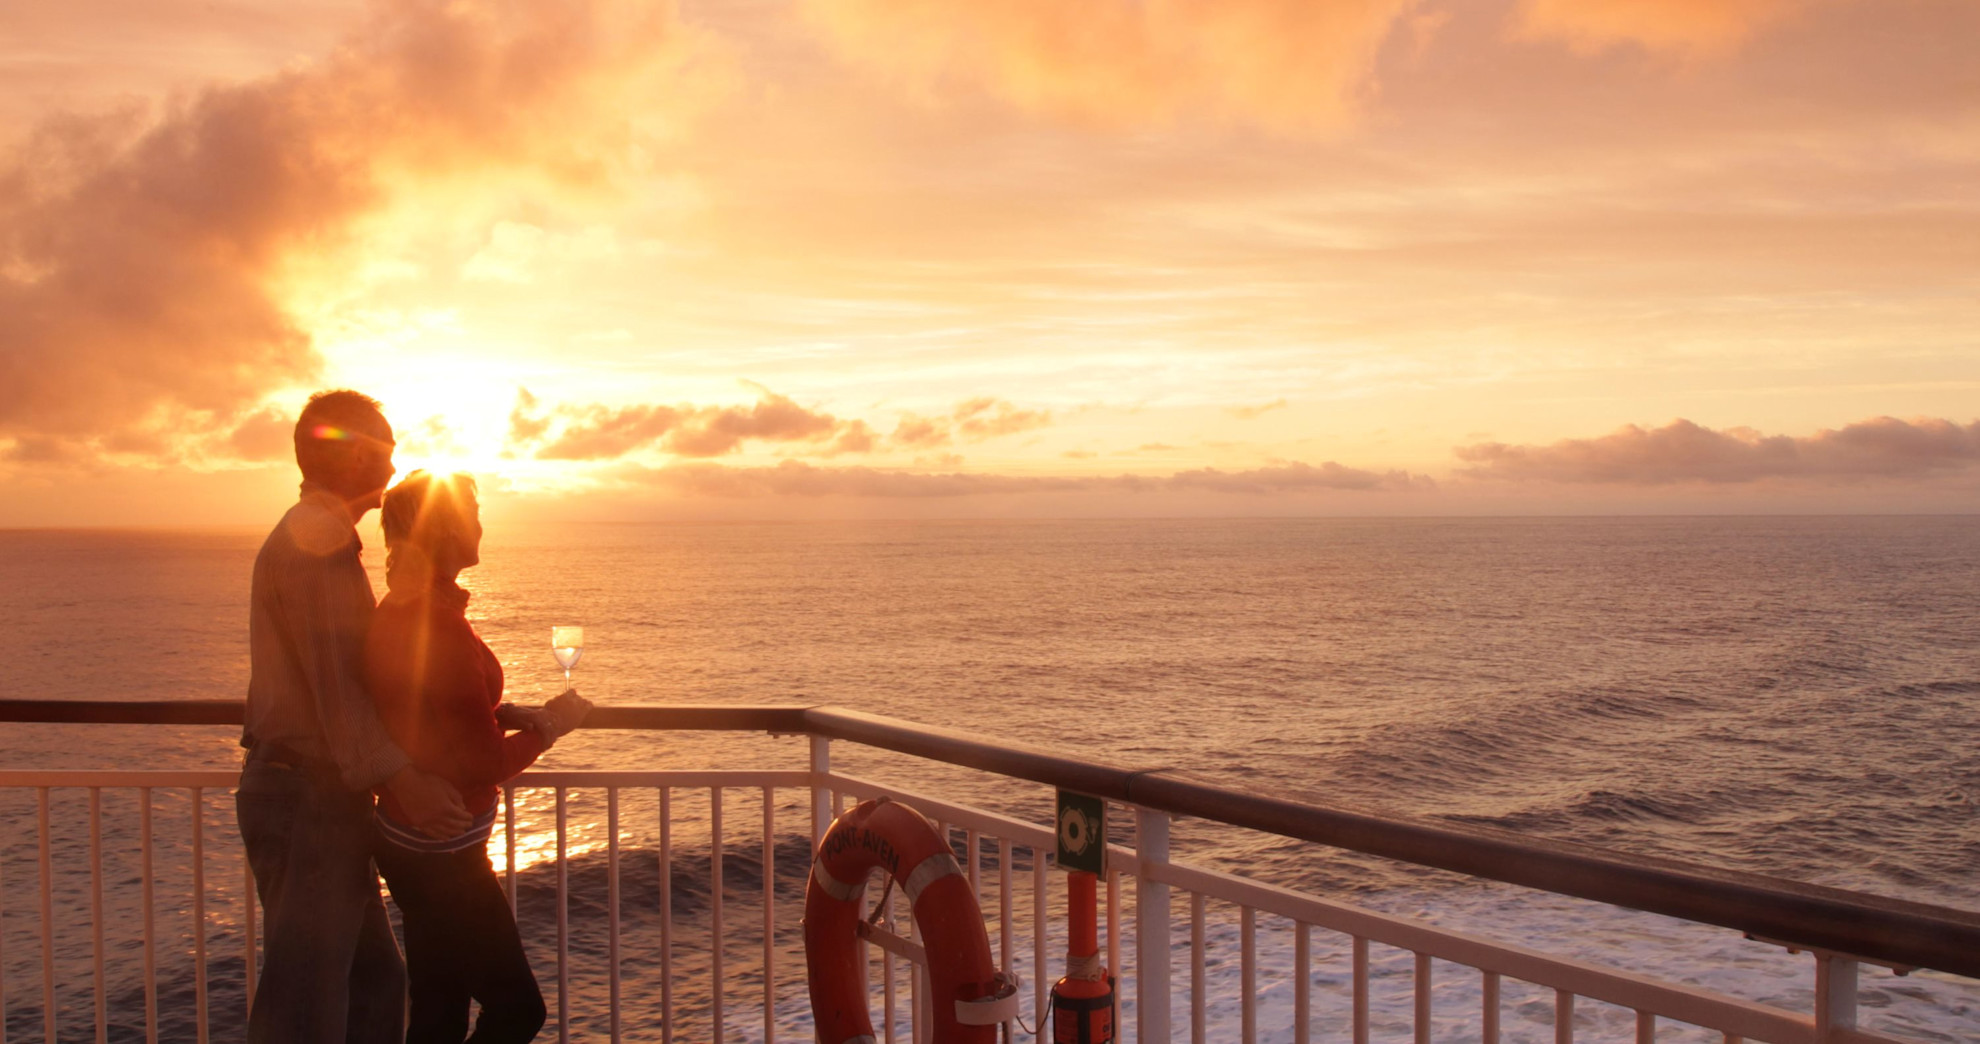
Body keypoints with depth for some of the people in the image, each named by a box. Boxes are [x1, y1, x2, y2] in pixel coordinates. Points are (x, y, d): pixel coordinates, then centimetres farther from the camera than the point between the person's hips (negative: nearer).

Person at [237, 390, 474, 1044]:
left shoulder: (325, 536, 19)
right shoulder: (314, 537, -13)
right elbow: (332, 680, -22)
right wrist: (400, 779, -27)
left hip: (327, 798, 11)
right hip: (306, 798, -11)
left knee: (375, 982, 15)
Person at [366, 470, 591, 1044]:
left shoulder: (396, 611, 6)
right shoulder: (439, 625, -23)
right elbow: (481, 765, -20)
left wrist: (509, 714, 10)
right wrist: (549, 727, -6)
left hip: (406, 840, 9)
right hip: (443, 856, -9)